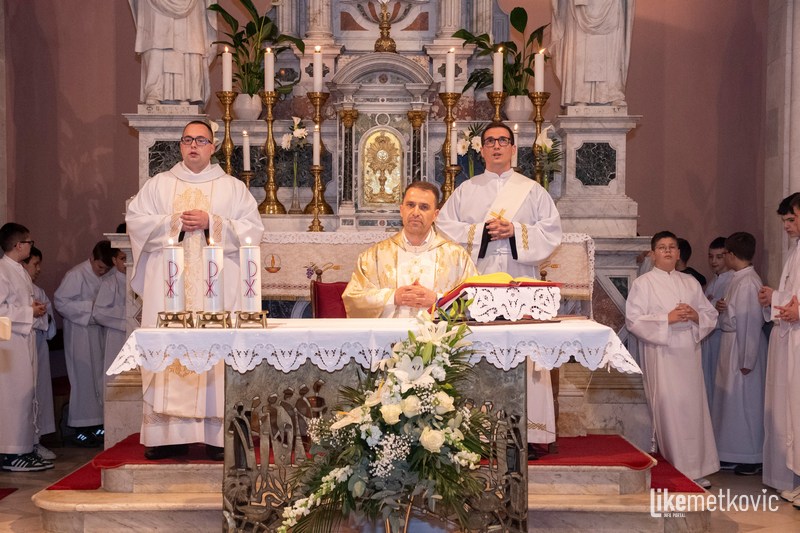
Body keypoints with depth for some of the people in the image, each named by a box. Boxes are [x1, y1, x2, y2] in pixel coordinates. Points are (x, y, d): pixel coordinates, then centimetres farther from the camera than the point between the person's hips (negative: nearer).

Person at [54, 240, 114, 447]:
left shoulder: (106, 277, 8)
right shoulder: (76, 275, -12)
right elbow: (60, 302, -15)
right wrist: (90, 307, -18)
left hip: (99, 333, 7)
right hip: (80, 335, -7)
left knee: (99, 378, 8)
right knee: (84, 379, -4)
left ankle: (96, 426, 16)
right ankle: (80, 430, 4)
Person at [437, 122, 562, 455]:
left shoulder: (533, 191, 14)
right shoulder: (466, 191, 15)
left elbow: (552, 231, 6)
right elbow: (444, 226, 6)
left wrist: (515, 231, -8)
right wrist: (482, 231, -6)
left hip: (519, 282, 0)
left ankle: (528, 432, -3)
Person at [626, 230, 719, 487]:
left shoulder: (690, 282, 16)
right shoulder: (643, 283, 2)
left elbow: (711, 314, 15)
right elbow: (633, 319, -8)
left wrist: (696, 316, -6)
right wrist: (667, 319, -16)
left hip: (688, 353, 4)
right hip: (660, 354, -4)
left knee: (693, 407, 3)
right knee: (668, 409, -6)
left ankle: (695, 469, 11)